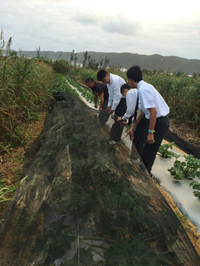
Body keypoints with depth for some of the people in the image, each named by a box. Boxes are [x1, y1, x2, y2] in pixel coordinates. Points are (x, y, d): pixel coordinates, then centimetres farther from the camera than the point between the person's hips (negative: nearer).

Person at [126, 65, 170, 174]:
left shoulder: (143, 89, -21)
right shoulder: (143, 87, 9)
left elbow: (153, 111, -26)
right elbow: (141, 111, 15)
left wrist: (150, 132, -20)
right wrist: (132, 128, 20)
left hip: (158, 122, -9)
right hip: (159, 120, 9)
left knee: (148, 151, 7)